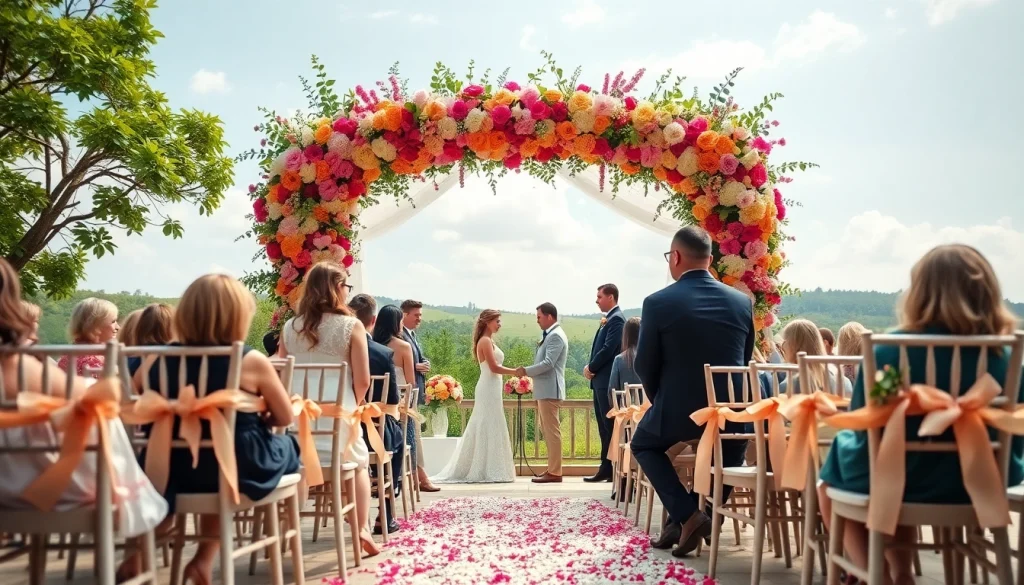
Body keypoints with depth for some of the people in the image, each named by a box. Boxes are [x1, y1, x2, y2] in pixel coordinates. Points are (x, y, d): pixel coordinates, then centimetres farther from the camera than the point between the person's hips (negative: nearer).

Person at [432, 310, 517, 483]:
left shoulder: (489, 341, 17)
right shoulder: (485, 341, -12)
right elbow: (494, 367, -18)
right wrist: (516, 372, -11)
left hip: (491, 389, 10)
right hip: (489, 390, -10)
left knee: (486, 428, 11)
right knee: (489, 428, -6)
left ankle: (479, 470, 15)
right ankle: (488, 471, -3)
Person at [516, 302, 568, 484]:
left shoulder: (556, 335, -13)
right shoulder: (550, 335, 19)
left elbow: (548, 363, -21)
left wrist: (526, 371, -15)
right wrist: (528, 372, 12)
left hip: (549, 390, -11)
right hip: (545, 390, 11)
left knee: (552, 430, -7)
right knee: (547, 430, 13)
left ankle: (555, 472, -3)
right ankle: (552, 468, 20)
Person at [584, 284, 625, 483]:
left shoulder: (616, 319, -12)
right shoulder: (608, 319, 19)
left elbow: (609, 348, -20)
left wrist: (591, 368, -10)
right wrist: (591, 368, 4)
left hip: (608, 381, -10)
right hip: (601, 380, 10)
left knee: (610, 426, -6)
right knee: (604, 427, 12)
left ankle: (610, 469, -1)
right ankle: (607, 468, 17)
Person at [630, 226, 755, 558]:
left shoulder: (658, 303, -11)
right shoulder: (742, 301, 1)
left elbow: (645, 367, -4)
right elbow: (745, 361, 10)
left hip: (679, 409, -3)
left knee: (642, 444, 26)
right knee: (728, 451, 35)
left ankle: (687, 515, 8)